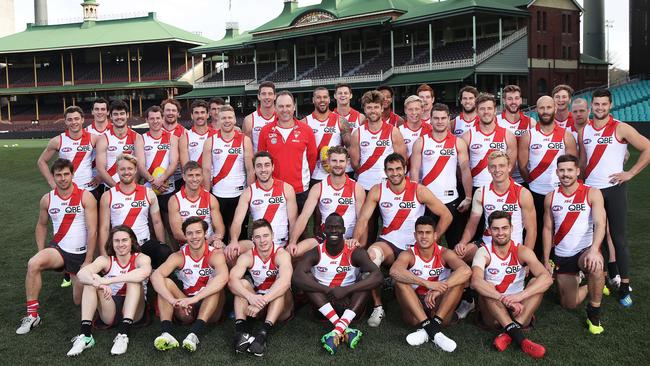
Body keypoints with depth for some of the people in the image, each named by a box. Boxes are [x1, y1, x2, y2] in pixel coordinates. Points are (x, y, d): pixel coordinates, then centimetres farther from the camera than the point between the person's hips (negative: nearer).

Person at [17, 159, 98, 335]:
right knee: (33, 264, -31)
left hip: (80, 254, -2)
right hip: (58, 248, 2)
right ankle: (32, 315, -20)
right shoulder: (47, 199, 0)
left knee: (79, 301, 5)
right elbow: (41, 225, 16)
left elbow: (92, 231, -12)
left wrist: (88, 261, -13)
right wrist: (41, 252, 4)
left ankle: (73, 275, 41)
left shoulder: (85, 197, -11)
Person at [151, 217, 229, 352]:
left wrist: (194, 298, -43)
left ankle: (196, 332, -43)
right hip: (187, 310, 2)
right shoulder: (179, 257, -3)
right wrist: (173, 300, -39)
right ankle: (166, 332, -36)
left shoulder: (215, 255, -11)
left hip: (210, 310, -2)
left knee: (217, 285, -28)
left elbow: (223, 278, -34)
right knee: (165, 282, -17)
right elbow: (155, 276, -22)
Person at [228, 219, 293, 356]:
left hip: (281, 308, -2)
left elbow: (285, 281, -37)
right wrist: (251, 297, -43)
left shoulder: (281, 254, -17)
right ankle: (241, 330, -36)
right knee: (243, 283, -20)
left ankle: (264, 332, -44)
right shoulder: (247, 257, -8)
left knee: (281, 288, -30)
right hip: (258, 304, 3)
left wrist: (262, 301, -48)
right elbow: (232, 281, -25)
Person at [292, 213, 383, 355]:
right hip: (324, 306, 1)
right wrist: (329, 291, -32)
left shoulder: (354, 253, -9)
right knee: (306, 278, -23)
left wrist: (345, 290, -34)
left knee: (367, 277, -24)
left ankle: (338, 331, -42)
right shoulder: (315, 253, -7)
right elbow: (296, 278, -25)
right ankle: (345, 330, -36)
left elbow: (377, 276, -25)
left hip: (350, 306, 0)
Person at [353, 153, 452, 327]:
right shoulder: (377, 191, -2)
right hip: (388, 243, 1)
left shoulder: (419, 191, -6)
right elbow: (363, 219, -5)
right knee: (371, 255, -32)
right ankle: (378, 307, -17)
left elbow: (446, 215, -1)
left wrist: (434, 238, -7)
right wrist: (355, 241, -17)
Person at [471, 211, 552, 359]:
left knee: (536, 283, -22)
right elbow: (476, 281, -30)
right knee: (485, 288, -29)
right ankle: (518, 337, -39)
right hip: (493, 312, -1)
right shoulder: (484, 252, -9)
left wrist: (519, 296, -36)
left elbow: (547, 278, -21)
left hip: (518, 310, 1)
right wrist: (505, 299, -41)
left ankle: (508, 335, -34)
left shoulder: (522, 251, -5)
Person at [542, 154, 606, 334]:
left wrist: (594, 250, -36)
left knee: (595, 265, -40)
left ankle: (594, 313, -16)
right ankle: (587, 284, 40)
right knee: (569, 304, 6)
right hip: (561, 256, 4)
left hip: (585, 250, -4)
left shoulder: (592, 193, -8)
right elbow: (547, 229, 9)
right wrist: (546, 261, 5)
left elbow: (600, 224, -19)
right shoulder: (550, 197, 4)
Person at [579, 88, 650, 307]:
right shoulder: (584, 131, 8)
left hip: (614, 189, -4)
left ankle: (624, 286, 5)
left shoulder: (621, 129, -6)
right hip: (589, 189, 4)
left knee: (618, 238, -1)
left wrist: (631, 173, -9)